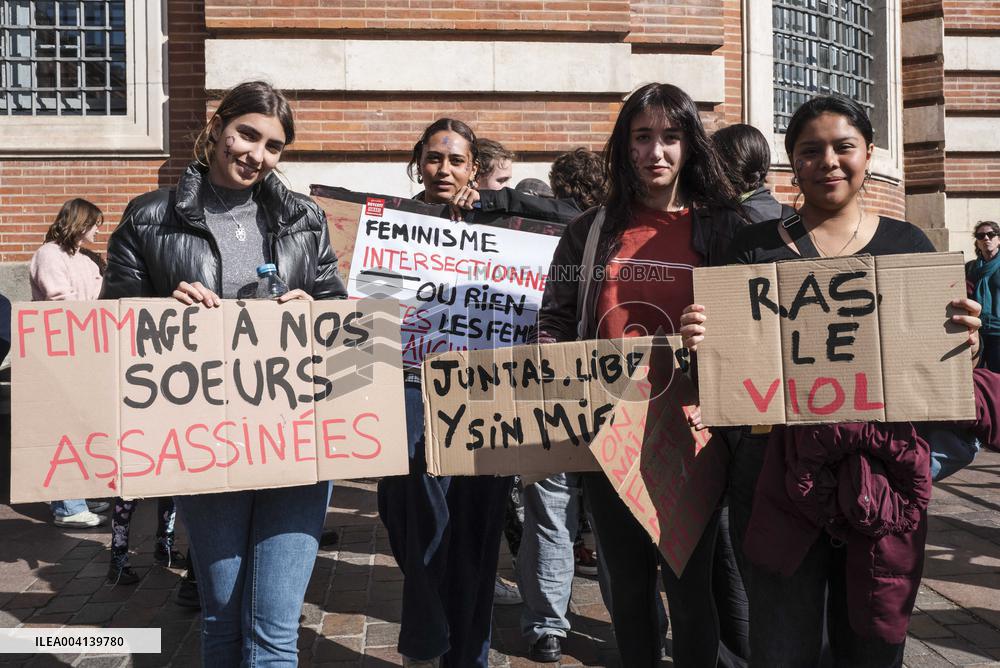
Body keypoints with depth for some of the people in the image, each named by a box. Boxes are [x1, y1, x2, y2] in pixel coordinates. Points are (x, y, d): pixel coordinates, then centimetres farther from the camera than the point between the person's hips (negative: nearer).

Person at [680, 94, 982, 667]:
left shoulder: (908, 244, 8)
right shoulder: (758, 246, 4)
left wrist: (966, 341, -10)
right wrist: (700, 338, -17)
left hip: (885, 468, 2)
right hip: (780, 466, -1)